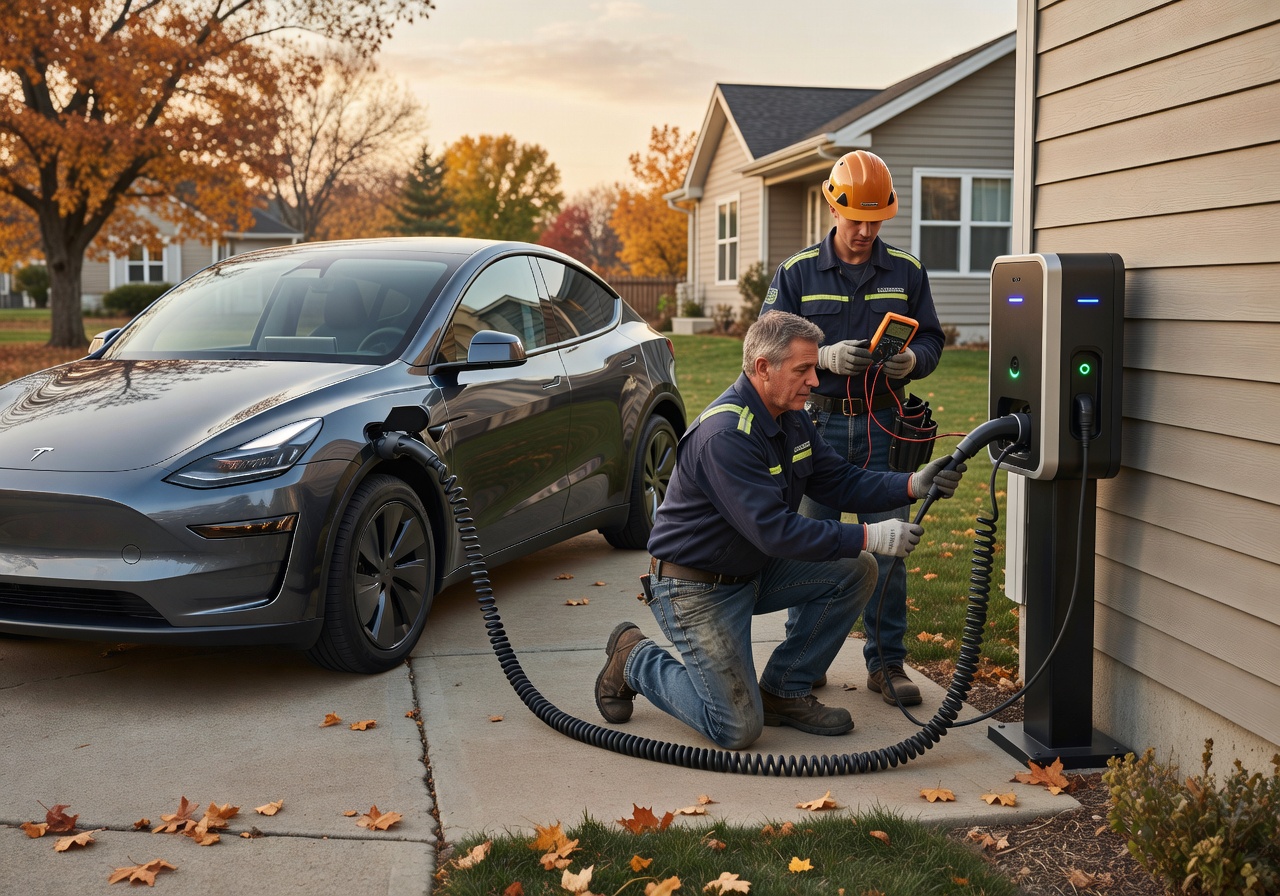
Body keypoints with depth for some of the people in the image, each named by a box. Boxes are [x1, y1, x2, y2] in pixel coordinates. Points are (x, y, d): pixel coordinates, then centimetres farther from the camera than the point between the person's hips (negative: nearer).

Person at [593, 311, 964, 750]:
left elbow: (840, 481, 4)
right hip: (697, 588, -9)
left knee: (855, 571, -4)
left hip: (754, 571, 9)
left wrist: (913, 484, -12)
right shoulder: (725, 434, -29)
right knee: (738, 729, -11)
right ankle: (636, 660, 12)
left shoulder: (792, 418, 2)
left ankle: (783, 691, 7)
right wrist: (870, 537, -32)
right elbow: (775, 531, -32)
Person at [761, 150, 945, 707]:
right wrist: (827, 357, -19)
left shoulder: (907, 273, 8)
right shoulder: (796, 274, 3)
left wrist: (911, 360, -13)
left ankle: (887, 662, 12)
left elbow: (932, 341, 11)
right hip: (818, 423, -1)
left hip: (882, 426, 1)